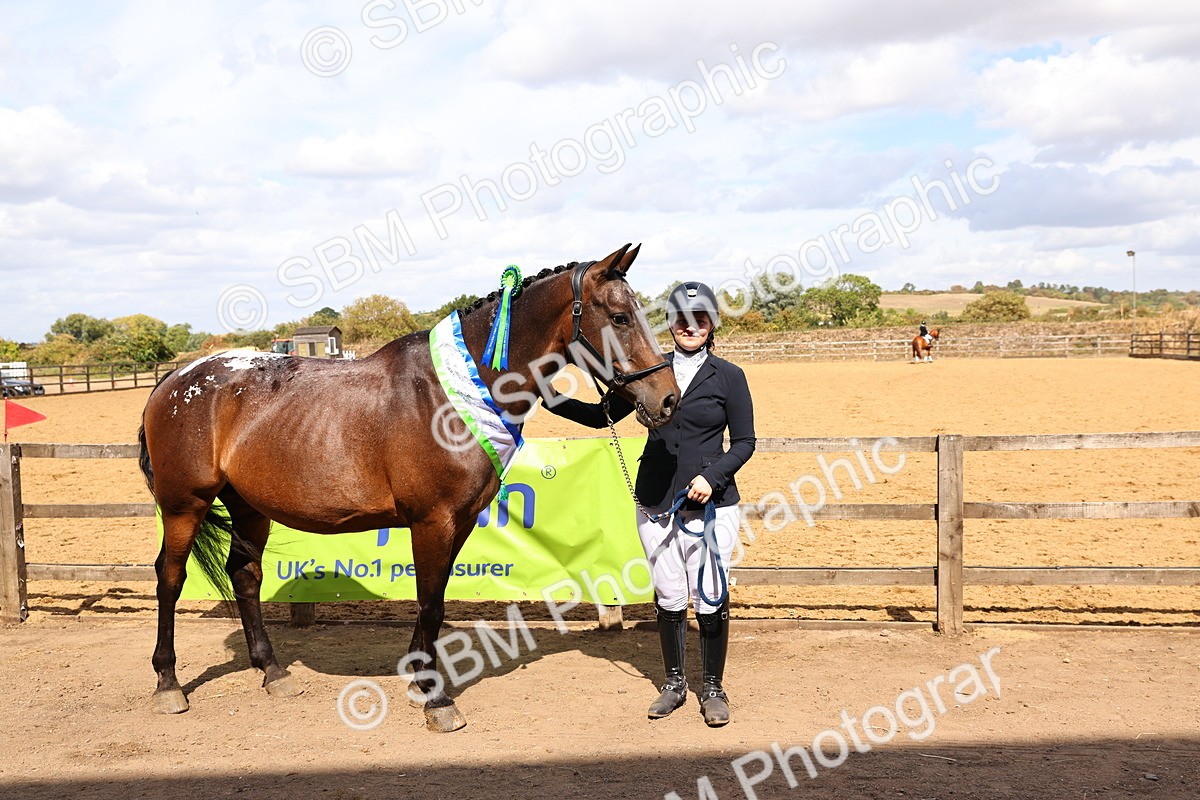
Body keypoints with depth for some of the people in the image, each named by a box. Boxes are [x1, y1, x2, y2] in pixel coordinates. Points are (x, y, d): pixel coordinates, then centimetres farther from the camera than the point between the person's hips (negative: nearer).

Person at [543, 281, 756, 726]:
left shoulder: (728, 376, -2)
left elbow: (744, 442, -2)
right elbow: (603, 416, 11)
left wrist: (713, 476, -17)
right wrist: (555, 400, -1)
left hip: (711, 504, -3)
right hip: (655, 504, 3)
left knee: (710, 599, 1)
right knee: (668, 599, 11)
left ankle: (713, 688, 20)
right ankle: (674, 683, 28)